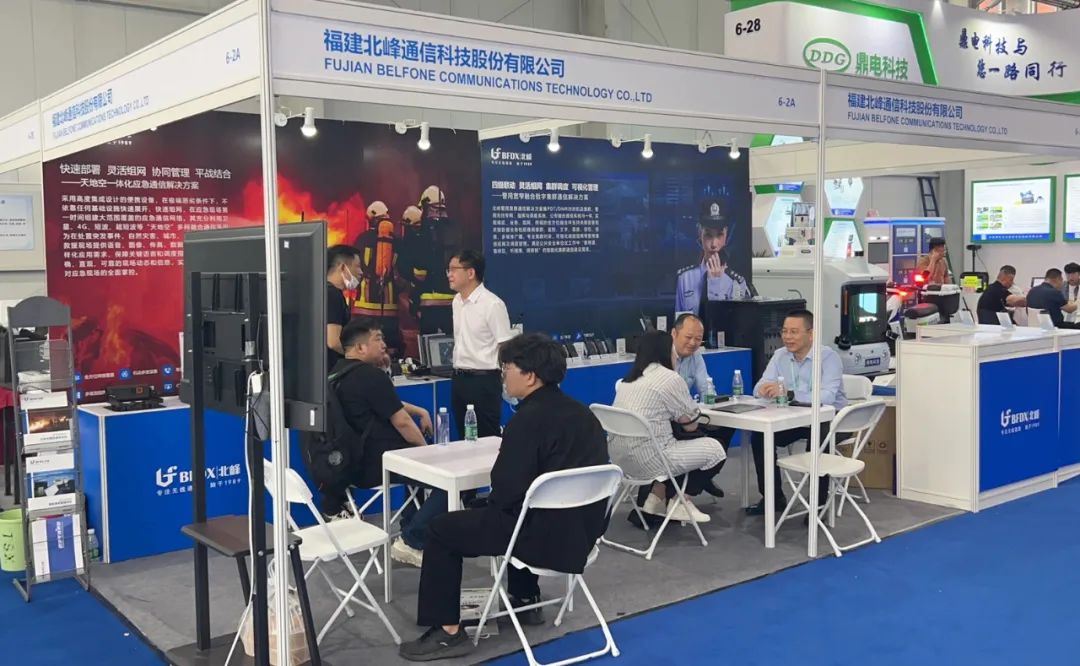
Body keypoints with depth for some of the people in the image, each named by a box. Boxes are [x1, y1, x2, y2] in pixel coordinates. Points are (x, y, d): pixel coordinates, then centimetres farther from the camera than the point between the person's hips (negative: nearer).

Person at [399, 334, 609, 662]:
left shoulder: (528, 419, -17)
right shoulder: (580, 412, 10)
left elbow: (508, 488, -18)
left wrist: (487, 504, 5)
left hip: (548, 535, -9)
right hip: (582, 528, 9)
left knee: (442, 530, 5)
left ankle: (448, 631, 6)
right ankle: (526, 602, 42)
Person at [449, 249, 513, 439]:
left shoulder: (492, 304, -14)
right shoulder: (457, 301, 10)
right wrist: (458, 372, 16)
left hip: (483, 380, -7)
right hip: (459, 379, 8)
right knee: (464, 438, 13)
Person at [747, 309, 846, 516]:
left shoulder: (828, 356, -19)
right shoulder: (780, 355, 0)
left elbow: (827, 396, -34)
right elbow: (759, 388, -6)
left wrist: (787, 393, -44)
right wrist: (765, 389, -33)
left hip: (828, 418, -6)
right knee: (760, 435, -12)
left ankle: (819, 504, -14)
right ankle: (773, 497, 4)